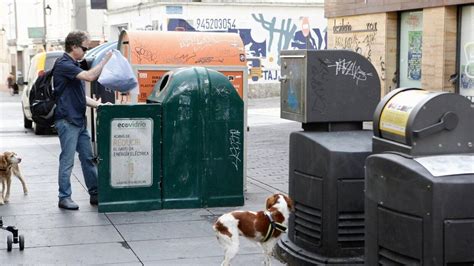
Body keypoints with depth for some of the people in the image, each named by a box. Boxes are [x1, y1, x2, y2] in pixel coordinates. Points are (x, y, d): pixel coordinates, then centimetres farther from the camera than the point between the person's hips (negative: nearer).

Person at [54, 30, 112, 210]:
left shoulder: (74, 66, 17)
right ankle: (64, 198, 4)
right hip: (67, 121, -9)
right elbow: (90, 76, -25)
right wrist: (105, 60, -15)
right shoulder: (63, 65, -13)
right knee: (67, 160, -3)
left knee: (88, 158, 11)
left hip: (79, 120, 9)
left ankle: (95, 194, 18)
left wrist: (98, 104, 8)